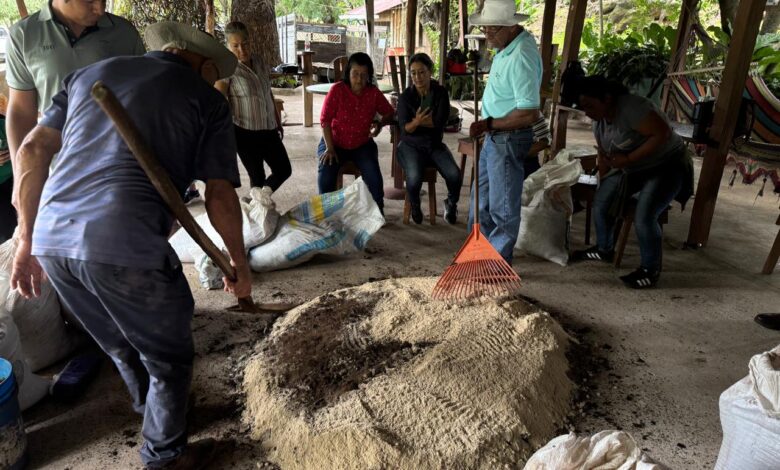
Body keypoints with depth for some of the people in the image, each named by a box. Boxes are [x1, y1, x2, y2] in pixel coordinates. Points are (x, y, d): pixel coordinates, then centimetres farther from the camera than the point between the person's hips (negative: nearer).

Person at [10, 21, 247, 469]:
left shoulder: (91, 73, 23)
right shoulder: (206, 99, 8)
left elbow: (33, 151, 15)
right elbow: (220, 197, 4)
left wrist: (26, 240, 18)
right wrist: (240, 263, 17)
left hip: (52, 241, 7)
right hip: (124, 247, -7)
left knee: (121, 347, 29)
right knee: (169, 360, 17)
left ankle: (154, 410, 53)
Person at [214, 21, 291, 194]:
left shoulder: (259, 62, 7)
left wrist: (278, 122, 20)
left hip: (269, 130, 6)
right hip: (246, 133, -6)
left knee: (284, 170, 10)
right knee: (257, 177, 3)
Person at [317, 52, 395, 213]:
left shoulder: (374, 93, -6)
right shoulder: (337, 90, -13)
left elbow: (389, 112, 7)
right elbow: (325, 119, -12)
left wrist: (380, 124, -16)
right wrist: (329, 148, -19)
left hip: (362, 144, 1)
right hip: (335, 142, -1)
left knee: (374, 177, -22)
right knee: (325, 175, -26)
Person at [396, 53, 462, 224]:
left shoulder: (440, 93, -3)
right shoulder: (405, 97, -7)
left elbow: (439, 122, -13)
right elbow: (405, 129, -13)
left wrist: (417, 121, -15)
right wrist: (416, 121, -33)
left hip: (435, 144, 2)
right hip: (411, 145, -2)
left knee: (454, 175, -23)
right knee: (414, 177, -31)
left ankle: (451, 203, 13)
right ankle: (415, 206, 5)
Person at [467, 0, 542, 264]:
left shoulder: (521, 57, -24)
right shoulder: (507, 47, 6)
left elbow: (529, 114, -28)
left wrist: (489, 124, -24)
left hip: (509, 139, -10)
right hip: (494, 136, 10)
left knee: (503, 205, 2)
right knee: (481, 198, 19)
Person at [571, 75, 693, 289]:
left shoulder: (632, 108, -29)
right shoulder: (599, 121, -2)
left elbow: (664, 134, -31)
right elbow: (604, 156, 9)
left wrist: (629, 158, -31)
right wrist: (604, 186, 13)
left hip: (666, 166, -8)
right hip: (630, 169, 8)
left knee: (644, 217, -23)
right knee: (601, 203, 0)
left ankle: (650, 269, -2)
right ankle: (604, 249, 24)